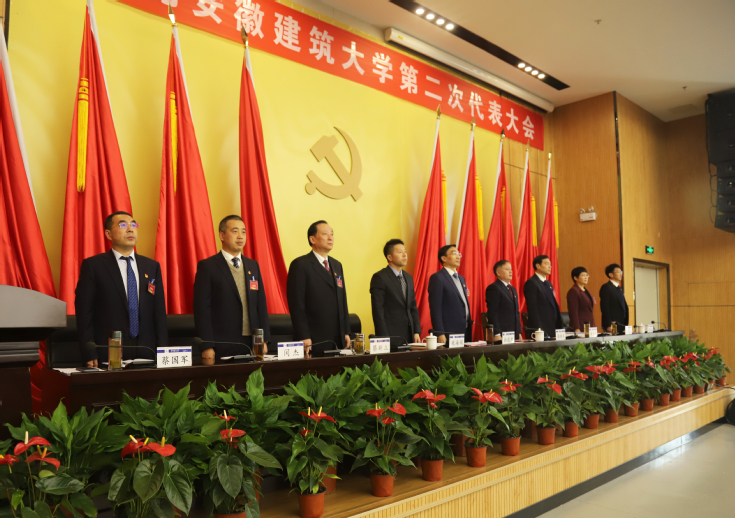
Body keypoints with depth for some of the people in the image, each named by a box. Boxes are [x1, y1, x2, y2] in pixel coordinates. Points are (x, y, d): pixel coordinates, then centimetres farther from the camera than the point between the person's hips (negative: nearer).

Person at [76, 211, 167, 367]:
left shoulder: (152, 266, 11)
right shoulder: (92, 265, 1)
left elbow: (159, 313, 10)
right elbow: (84, 314, -3)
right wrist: (90, 356, -10)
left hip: (145, 354, 3)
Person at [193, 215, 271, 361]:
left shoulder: (253, 266, 13)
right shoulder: (207, 266, -2)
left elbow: (261, 304, 12)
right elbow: (201, 308, -7)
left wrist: (264, 340, 5)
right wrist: (207, 347, -12)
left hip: (252, 345, 4)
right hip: (221, 347, -4)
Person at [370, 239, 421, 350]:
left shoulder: (408, 277, 16)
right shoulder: (379, 278, -8)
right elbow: (377, 310, -12)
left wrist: (417, 332, 8)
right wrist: (384, 338, -15)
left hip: (409, 337, 7)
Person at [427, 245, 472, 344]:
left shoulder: (461, 279, 19)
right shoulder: (437, 278, -7)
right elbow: (435, 308, -13)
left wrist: (469, 329, 17)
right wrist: (440, 334, -18)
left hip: (466, 332, 8)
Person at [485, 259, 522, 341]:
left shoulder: (513, 289, 20)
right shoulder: (493, 288, -8)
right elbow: (492, 313, -14)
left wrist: (519, 333, 16)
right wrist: (497, 334, -19)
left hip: (515, 334, 8)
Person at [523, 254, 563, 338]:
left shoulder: (548, 283, 19)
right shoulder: (531, 283, -9)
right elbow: (532, 308, -15)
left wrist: (560, 327, 14)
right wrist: (538, 330, -20)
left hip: (553, 328, 8)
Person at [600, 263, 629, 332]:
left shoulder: (619, 288, 18)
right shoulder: (606, 287, -9)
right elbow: (605, 307, -15)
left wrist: (625, 324, 16)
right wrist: (608, 326, -20)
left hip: (621, 325, 8)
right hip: (612, 325, -8)